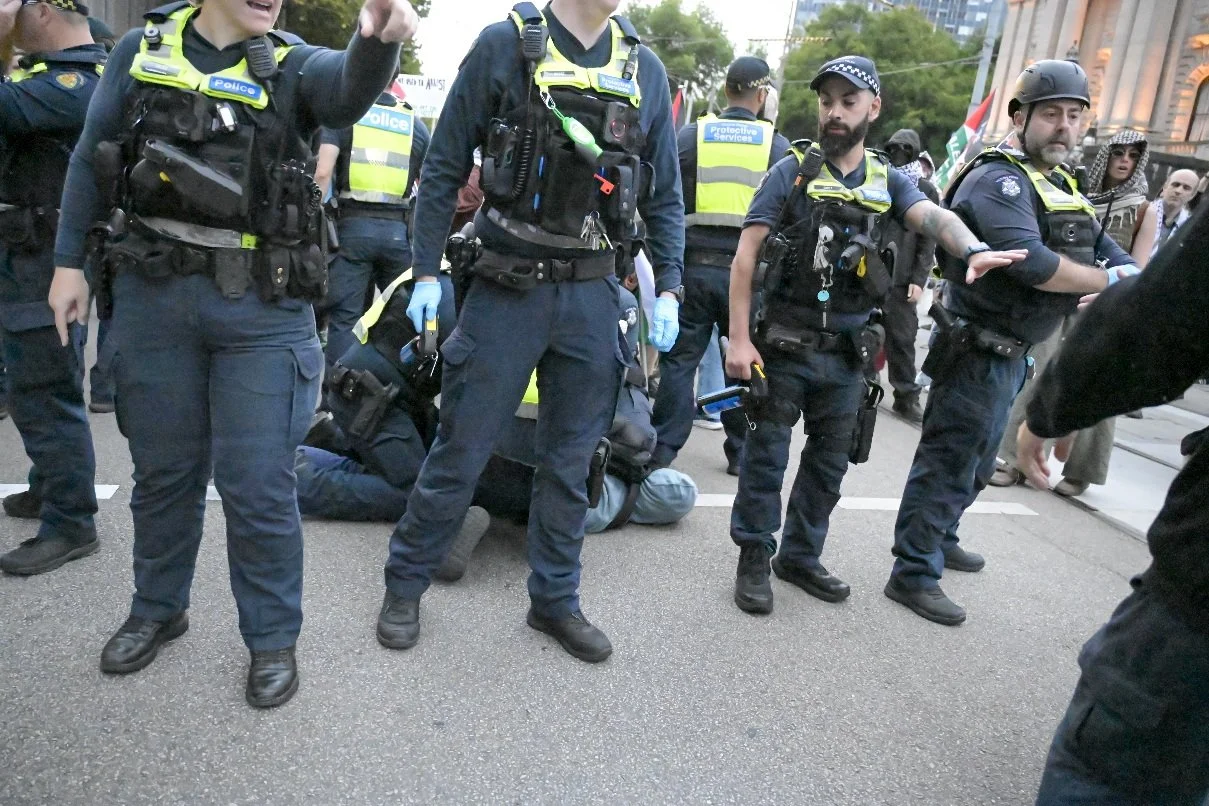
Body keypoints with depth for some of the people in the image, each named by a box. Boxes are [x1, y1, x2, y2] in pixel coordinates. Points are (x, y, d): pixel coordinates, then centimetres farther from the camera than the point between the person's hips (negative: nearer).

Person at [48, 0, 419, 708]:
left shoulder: (293, 66, 1)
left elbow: (351, 87, -22)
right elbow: (92, 158, 14)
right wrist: (70, 260, 11)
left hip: (261, 307, -2)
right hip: (151, 295, 3)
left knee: (258, 483, 0)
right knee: (164, 469, 15)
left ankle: (272, 637, 21)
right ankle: (158, 610, 39)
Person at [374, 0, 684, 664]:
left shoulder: (645, 70, 9)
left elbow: (664, 196, 12)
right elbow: (444, 167, 0)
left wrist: (666, 290, 4)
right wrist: (426, 272, -3)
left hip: (593, 296, 3)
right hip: (507, 287, -3)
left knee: (569, 460, 11)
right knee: (460, 451, 5)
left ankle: (555, 600, 27)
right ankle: (405, 583, 25)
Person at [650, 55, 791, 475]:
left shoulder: (690, 136, 4)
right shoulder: (778, 146, 3)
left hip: (695, 263, 0)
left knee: (679, 358, 8)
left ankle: (663, 449, 10)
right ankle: (741, 451, 20)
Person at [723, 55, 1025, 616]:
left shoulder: (888, 181, 6)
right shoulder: (792, 171, -4)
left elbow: (934, 217, -13)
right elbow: (746, 255, -9)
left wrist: (974, 250, -36)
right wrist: (739, 339, -16)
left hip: (847, 353, 4)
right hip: (783, 344, -4)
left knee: (830, 463, 14)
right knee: (766, 455, 2)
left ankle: (801, 557, 30)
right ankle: (754, 558, 18)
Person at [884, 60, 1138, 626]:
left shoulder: (1058, 184, 15)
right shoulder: (998, 179, -17)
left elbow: (1102, 247, 11)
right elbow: (1029, 261, -30)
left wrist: (1131, 273, -12)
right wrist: (1108, 281, -17)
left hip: (1009, 353, 10)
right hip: (978, 351, -10)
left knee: (976, 464, 22)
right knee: (948, 463, -4)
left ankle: (939, 539, 39)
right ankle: (913, 575, 5)